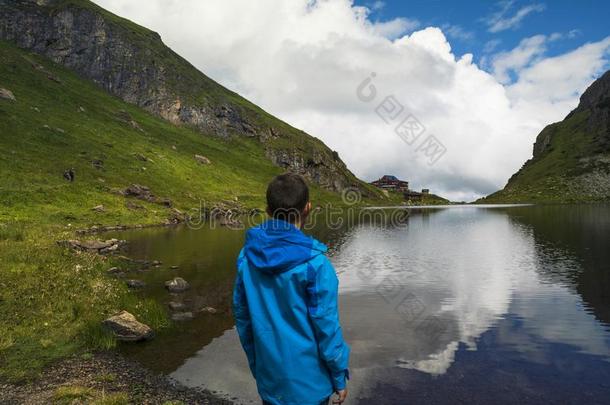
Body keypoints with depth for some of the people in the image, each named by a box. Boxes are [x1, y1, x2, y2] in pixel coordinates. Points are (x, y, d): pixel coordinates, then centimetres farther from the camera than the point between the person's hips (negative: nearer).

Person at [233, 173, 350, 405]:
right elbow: (327, 327, -17)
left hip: (268, 378, 4)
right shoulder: (315, 264, -23)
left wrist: (255, 364, 15)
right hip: (308, 381, -4)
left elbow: (242, 316, 2)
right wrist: (339, 378, -2)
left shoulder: (246, 256, -7)